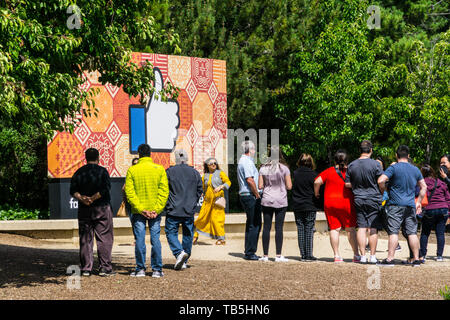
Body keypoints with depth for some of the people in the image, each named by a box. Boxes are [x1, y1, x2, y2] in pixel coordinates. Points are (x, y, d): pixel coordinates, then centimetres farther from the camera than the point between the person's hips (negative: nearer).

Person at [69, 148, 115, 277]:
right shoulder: (102, 171, -2)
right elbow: (106, 188, -15)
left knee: (85, 239, 7)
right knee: (104, 238, 0)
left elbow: (73, 190, 0)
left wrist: (82, 198, -12)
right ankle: (105, 268, -3)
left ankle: (86, 269, 6)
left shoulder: (79, 172, 9)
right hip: (102, 208, -4)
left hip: (84, 209, 4)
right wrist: (93, 198, -15)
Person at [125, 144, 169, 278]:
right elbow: (164, 190, -5)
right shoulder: (159, 169, 0)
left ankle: (140, 269, 8)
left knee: (140, 240, 4)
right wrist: (157, 209, -7)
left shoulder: (132, 170, -2)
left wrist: (141, 209, -9)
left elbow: (129, 192, -8)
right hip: (155, 211, 1)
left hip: (138, 211, -1)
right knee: (155, 239, 5)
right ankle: (157, 269, 6)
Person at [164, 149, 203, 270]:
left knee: (171, 233, 5)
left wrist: (166, 206, 12)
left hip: (173, 211, -3)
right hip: (189, 211, 3)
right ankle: (184, 261, 14)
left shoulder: (169, 172, -5)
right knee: (188, 235, 11)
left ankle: (179, 252, -18)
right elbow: (200, 191, 8)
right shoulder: (195, 173, 3)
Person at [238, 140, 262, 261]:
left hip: (244, 195, 11)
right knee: (255, 225, -8)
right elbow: (250, 180, -22)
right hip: (251, 196, -11)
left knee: (251, 224, 15)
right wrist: (257, 194, -14)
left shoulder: (242, 161, 19)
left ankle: (248, 252, 19)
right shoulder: (248, 161, -13)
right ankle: (250, 252, -7)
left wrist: (256, 194, 20)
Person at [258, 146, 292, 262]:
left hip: (267, 201, 2)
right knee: (279, 228, 0)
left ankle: (265, 255, 6)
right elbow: (289, 186, -5)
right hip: (281, 202, -2)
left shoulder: (263, 168, 1)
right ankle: (278, 256, -1)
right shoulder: (284, 168, -5)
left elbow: (260, 186, 0)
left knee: (266, 227, 5)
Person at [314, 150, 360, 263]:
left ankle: (336, 256, 0)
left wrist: (316, 193, 8)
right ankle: (356, 254, 11)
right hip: (346, 203, -1)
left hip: (330, 203, 1)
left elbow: (317, 182, -8)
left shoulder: (328, 171, 1)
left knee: (334, 229, 3)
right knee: (350, 229, 10)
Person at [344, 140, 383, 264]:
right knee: (373, 228, 1)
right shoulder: (375, 164, -9)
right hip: (374, 200, -3)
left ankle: (363, 256, 3)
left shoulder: (351, 165, 3)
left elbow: (347, 184, 6)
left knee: (361, 228, 5)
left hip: (358, 199, 3)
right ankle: (372, 256, 2)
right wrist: (381, 193, 10)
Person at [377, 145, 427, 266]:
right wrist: (419, 202, 21)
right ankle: (416, 259, 9)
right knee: (412, 233, 7)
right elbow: (424, 187, 16)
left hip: (395, 205, -4)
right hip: (410, 206, 5)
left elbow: (381, 180, -17)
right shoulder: (415, 170, 11)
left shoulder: (393, 168, -6)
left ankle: (390, 259, -8)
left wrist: (383, 191, 1)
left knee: (393, 232, -5)